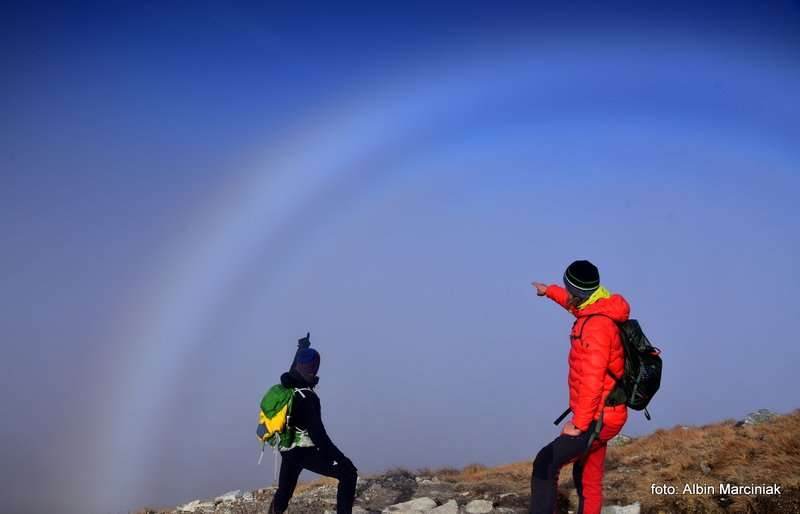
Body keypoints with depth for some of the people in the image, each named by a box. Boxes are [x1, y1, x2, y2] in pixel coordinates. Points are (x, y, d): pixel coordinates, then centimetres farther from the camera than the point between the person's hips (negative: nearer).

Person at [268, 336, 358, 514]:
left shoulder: (287, 384, 1)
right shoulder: (307, 397, -22)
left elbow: (293, 372, 27)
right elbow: (317, 433, -25)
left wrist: (301, 348, 42)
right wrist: (340, 458, -24)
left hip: (288, 451, 8)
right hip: (305, 452, -8)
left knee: (283, 495, 19)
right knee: (348, 473, -6)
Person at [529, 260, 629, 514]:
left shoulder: (596, 325, -20)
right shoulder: (597, 312, 9)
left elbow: (592, 380, -24)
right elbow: (577, 304, 36)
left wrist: (578, 423, -21)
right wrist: (550, 291, 49)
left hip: (598, 418, -10)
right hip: (600, 416, 10)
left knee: (545, 465, -16)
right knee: (588, 481, 15)